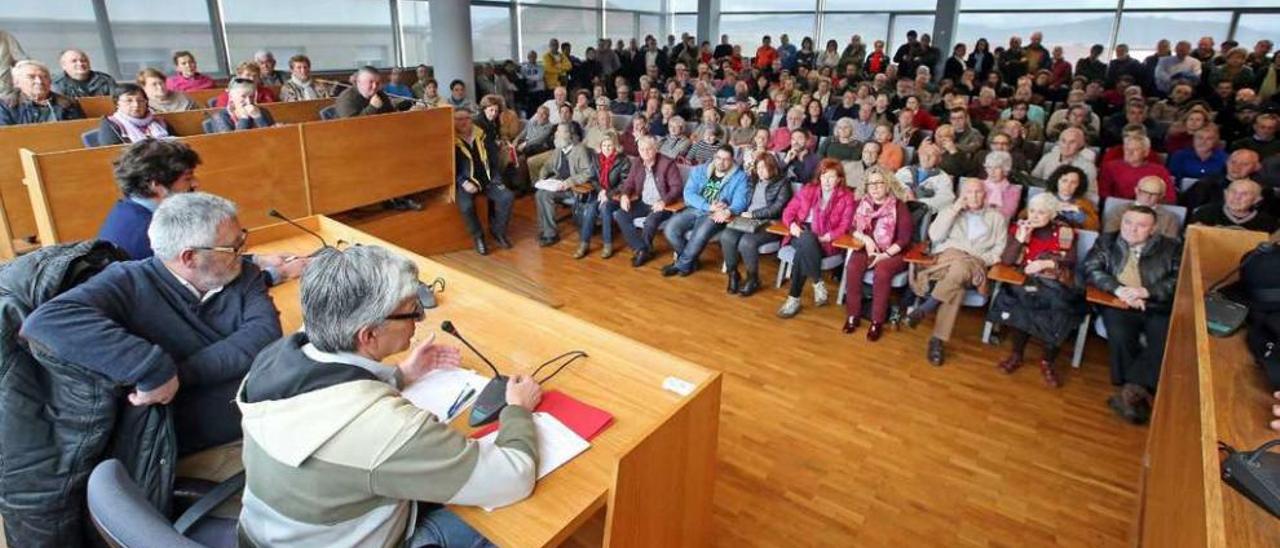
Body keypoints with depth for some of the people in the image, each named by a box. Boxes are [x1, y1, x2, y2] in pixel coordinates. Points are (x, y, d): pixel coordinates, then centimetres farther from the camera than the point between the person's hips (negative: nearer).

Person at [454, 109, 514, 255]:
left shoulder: (481, 135, 10)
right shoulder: (451, 141, -2)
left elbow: (493, 158, 16)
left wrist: (497, 178, 4)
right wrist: (464, 183, -17)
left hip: (487, 179, 4)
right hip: (466, 182, -4)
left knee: (507, 197, -19)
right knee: (466, 206, -33)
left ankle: (498, 231, 2)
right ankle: (478, 237, -7)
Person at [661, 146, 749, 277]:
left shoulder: (740, 177, 1)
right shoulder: (699, 170, 10)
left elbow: (740, 201, -12)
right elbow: (689, 193, -2)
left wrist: (727, 211, -35)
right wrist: (709, 206, -17)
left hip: (715, 216, -4)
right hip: (694, 209, 4)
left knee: (700, 235, -33)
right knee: (670, 229, -20)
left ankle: (681, 264, -7)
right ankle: (691, 261, 2)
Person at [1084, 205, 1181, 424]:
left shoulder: (1170, 247, 11)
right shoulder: (1106, 241, 13)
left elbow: (1178, 280, 0)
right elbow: (1091, 269, 0)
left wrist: (1146, 291, -17)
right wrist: (1118, 289, -16)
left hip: (1158, 308, 1)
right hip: (1120, 305, 0)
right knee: (1120, 335, -31)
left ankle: (1130, 389, -27)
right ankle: (1138, 393, -18)